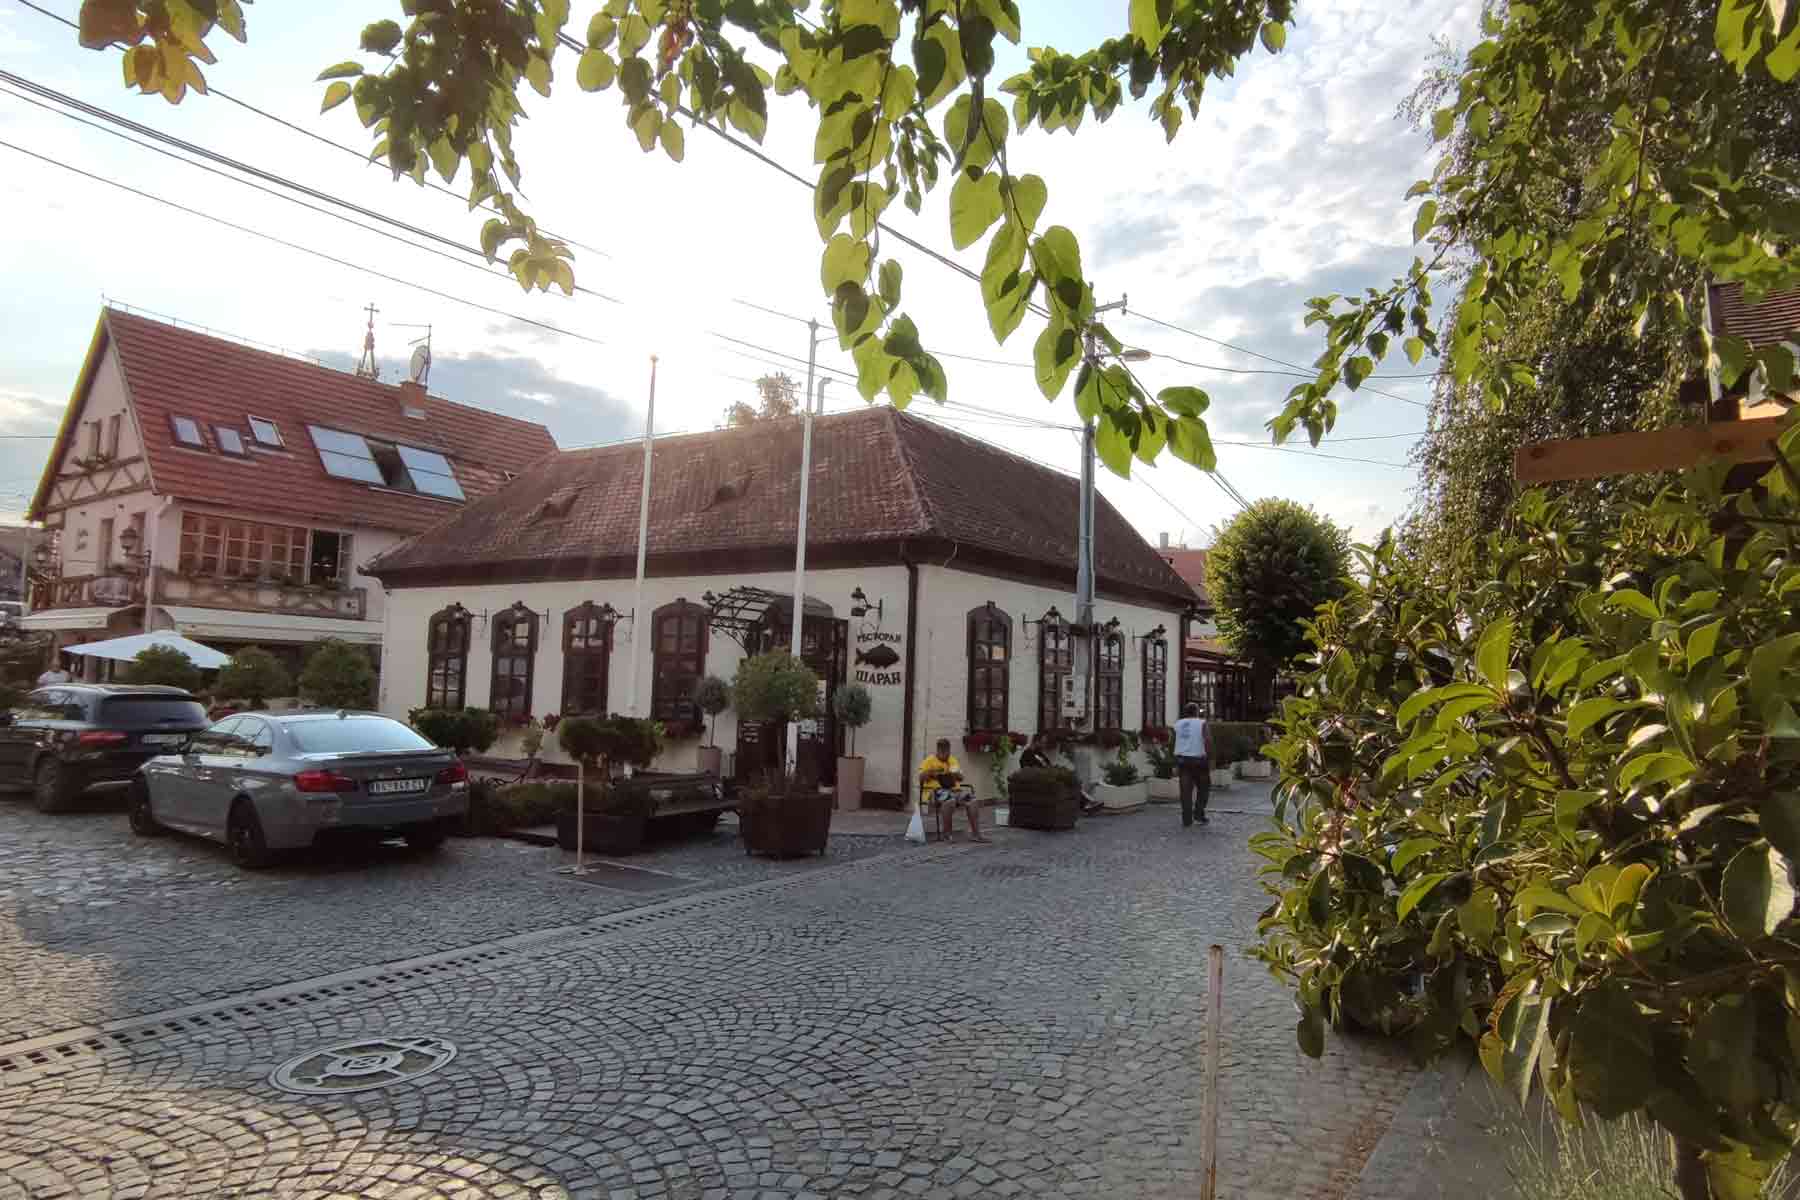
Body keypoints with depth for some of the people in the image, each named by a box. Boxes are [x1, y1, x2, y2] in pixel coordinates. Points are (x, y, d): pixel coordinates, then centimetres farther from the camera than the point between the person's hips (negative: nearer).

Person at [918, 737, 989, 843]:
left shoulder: (953, 760, 21)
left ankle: (975, 834, -16)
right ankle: (945, 834, -27)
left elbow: (961, 777, 19)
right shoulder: (930, 760, 5)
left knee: (973, 801, -20)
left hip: (954, 789, 6)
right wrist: (930, 772, -19)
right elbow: (921, 778, -1)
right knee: (950, 801, -39)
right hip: (936, 790, -6)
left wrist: (957, 775, -4)